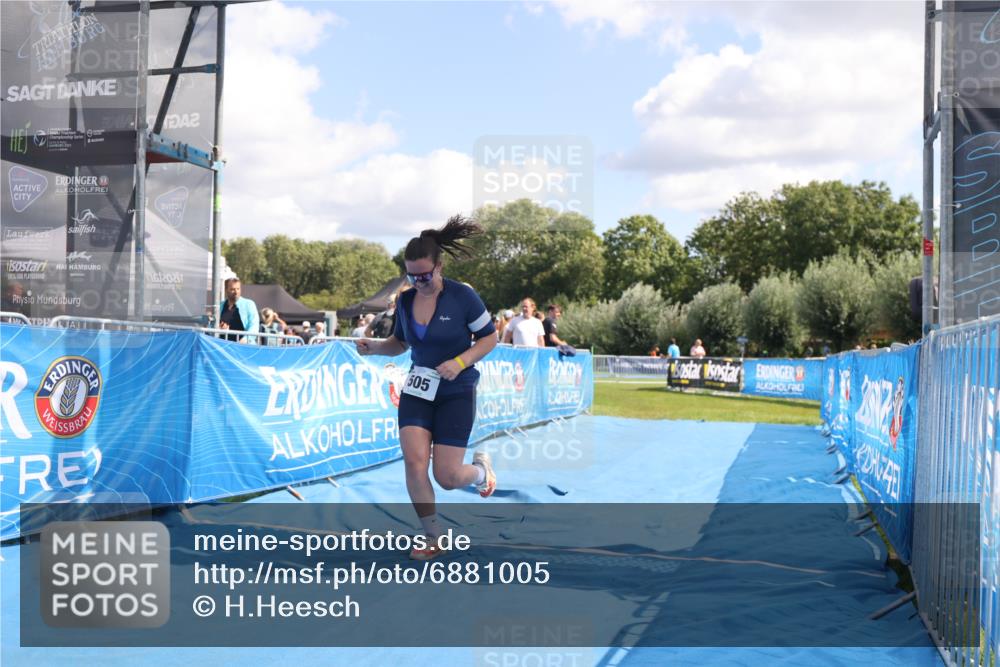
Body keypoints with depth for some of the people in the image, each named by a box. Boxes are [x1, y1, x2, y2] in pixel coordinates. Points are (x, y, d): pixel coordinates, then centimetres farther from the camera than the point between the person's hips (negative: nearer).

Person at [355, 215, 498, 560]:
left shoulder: (463, 296, -14)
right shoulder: (405, 301, 0)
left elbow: (489, 338, -6)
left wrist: (460, 362, -22)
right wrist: (373, 346, -6)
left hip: (456, 393, -4)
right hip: (418, 389, 4)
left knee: (447, 477, -6)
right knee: (414, 461, -14)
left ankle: (480, 469, 32)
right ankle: (433, 538, 5)